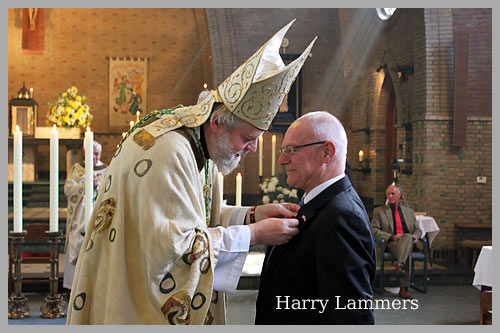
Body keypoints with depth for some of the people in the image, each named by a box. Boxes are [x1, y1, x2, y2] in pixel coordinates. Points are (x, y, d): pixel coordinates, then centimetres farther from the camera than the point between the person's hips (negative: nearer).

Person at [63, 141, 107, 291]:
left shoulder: (106, 170, 9)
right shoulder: (76, 168, 9)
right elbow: (67, 189, -2)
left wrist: (98, 186, -17)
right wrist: (86, 184, -16)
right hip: (78, 218, 1)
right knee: (75, 250, -3)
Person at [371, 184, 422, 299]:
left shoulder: (409, 211, 25)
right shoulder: (379, 211, 15)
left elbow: (418, 229, 24)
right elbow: (374, 230, 3)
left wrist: (415, 235, -2)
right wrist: (392, 237, -12)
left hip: (408, 242, 3)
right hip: (391, 244, -3)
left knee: (408, 237, -34)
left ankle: (400, 264, -46)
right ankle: (404, 288, -38)